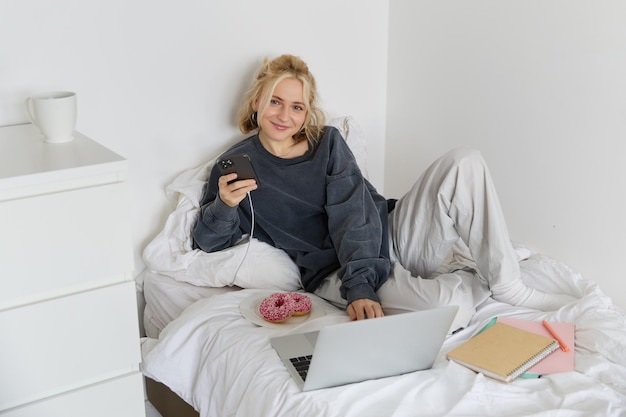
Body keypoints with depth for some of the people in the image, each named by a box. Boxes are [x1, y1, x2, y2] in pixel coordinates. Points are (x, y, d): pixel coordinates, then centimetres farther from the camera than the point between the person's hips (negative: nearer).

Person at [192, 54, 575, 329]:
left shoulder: (327, 141, 7)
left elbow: (354, 214, -8)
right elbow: (208, 241, 0)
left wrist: (361, 285, -23)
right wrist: (224, 204, -24)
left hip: (391, 234, 4)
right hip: (338, 272, -4)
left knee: (464, 162, -18)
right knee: (448, 308, -34)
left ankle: (507, 284, -13)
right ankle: (476, 279, 2)